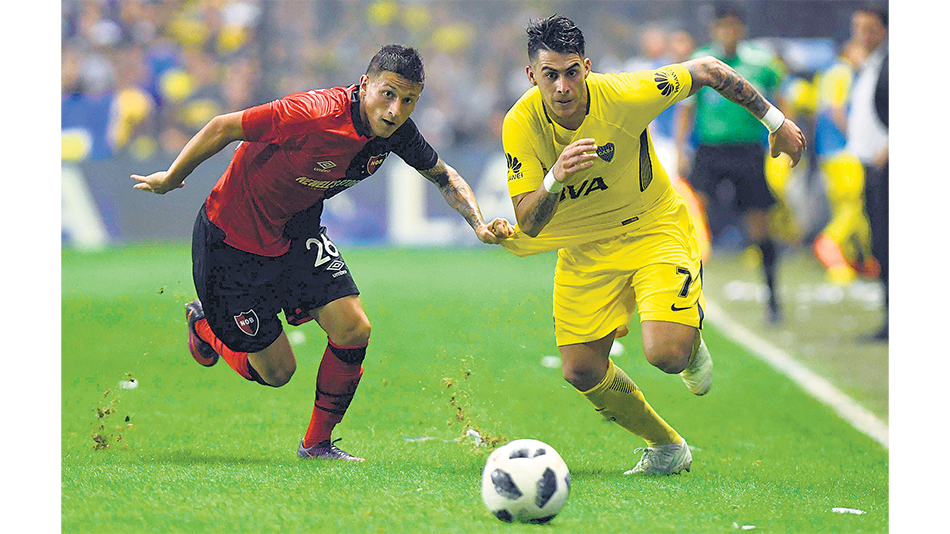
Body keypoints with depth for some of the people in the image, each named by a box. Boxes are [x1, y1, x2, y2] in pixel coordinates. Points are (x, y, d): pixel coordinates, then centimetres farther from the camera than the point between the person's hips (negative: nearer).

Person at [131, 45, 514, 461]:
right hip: (233, 235, -6)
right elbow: (223, 128, -23)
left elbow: (444, 176, 8)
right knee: (276, 371, 2)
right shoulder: (313, 116, -35)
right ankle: (204, 323, 34)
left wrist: (479, 224, -10)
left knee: (353, 330, -10)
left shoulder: (396, 131, -12)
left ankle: (317, 444, 12)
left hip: (298, 231, 6)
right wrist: (170, 179, -10)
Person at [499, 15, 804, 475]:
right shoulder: (521, 125, -21)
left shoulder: (624, 94, -26)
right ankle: (666, 447, 23)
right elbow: (527, 223, -23)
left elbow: (707, 70, -10)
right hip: (584, 247, 3)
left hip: (655, 227, -3)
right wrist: (555, 178, -44)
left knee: (666, 354, -24)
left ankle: (690, 342, 16)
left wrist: (776, 122, -3)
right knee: (581, 371, -2)